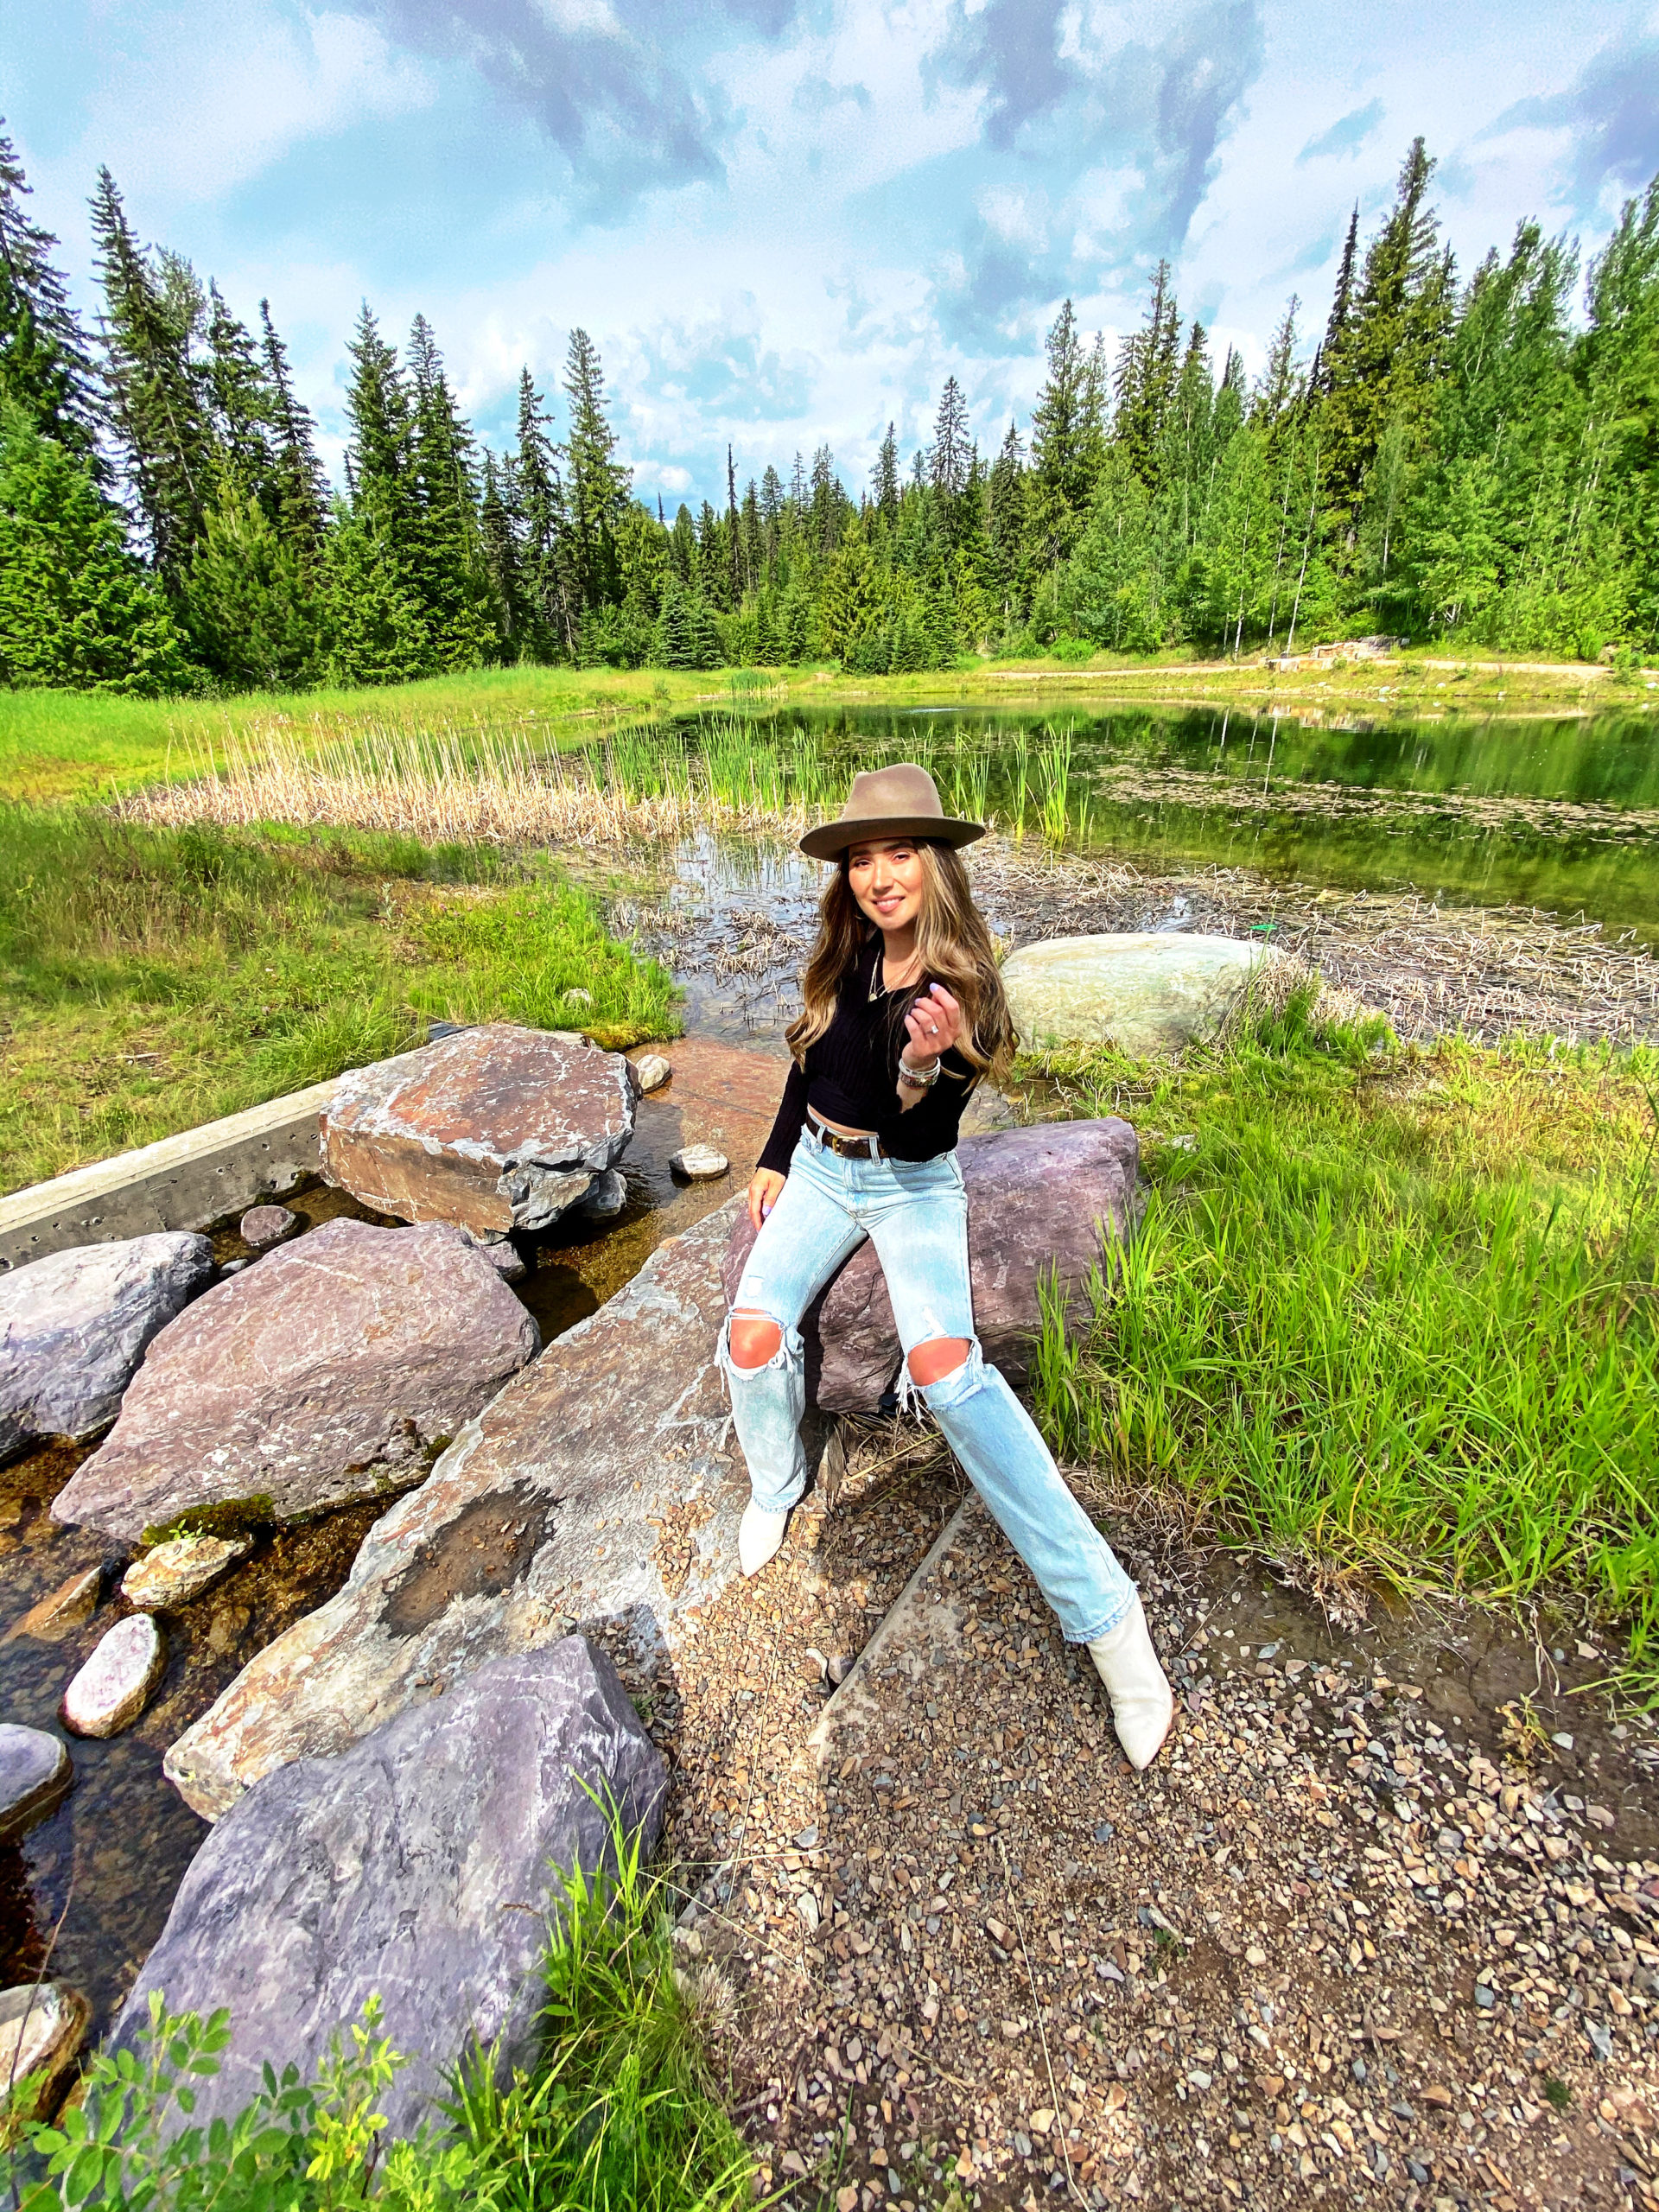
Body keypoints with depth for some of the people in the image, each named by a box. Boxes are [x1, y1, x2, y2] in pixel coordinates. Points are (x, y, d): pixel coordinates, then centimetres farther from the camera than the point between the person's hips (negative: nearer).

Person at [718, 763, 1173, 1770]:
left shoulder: (962, 983, -14)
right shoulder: (847, 956, -1)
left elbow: (923, 1136, -21)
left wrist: (926, 1063, -41)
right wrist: (775, 1162, 16)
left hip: (911, 1185, -4)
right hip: (817, 1169, 5)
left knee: (943, 1366, -27)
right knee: (752, 1333, -17)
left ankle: (1106, 1615, -17)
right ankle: (777, 1485, 16)